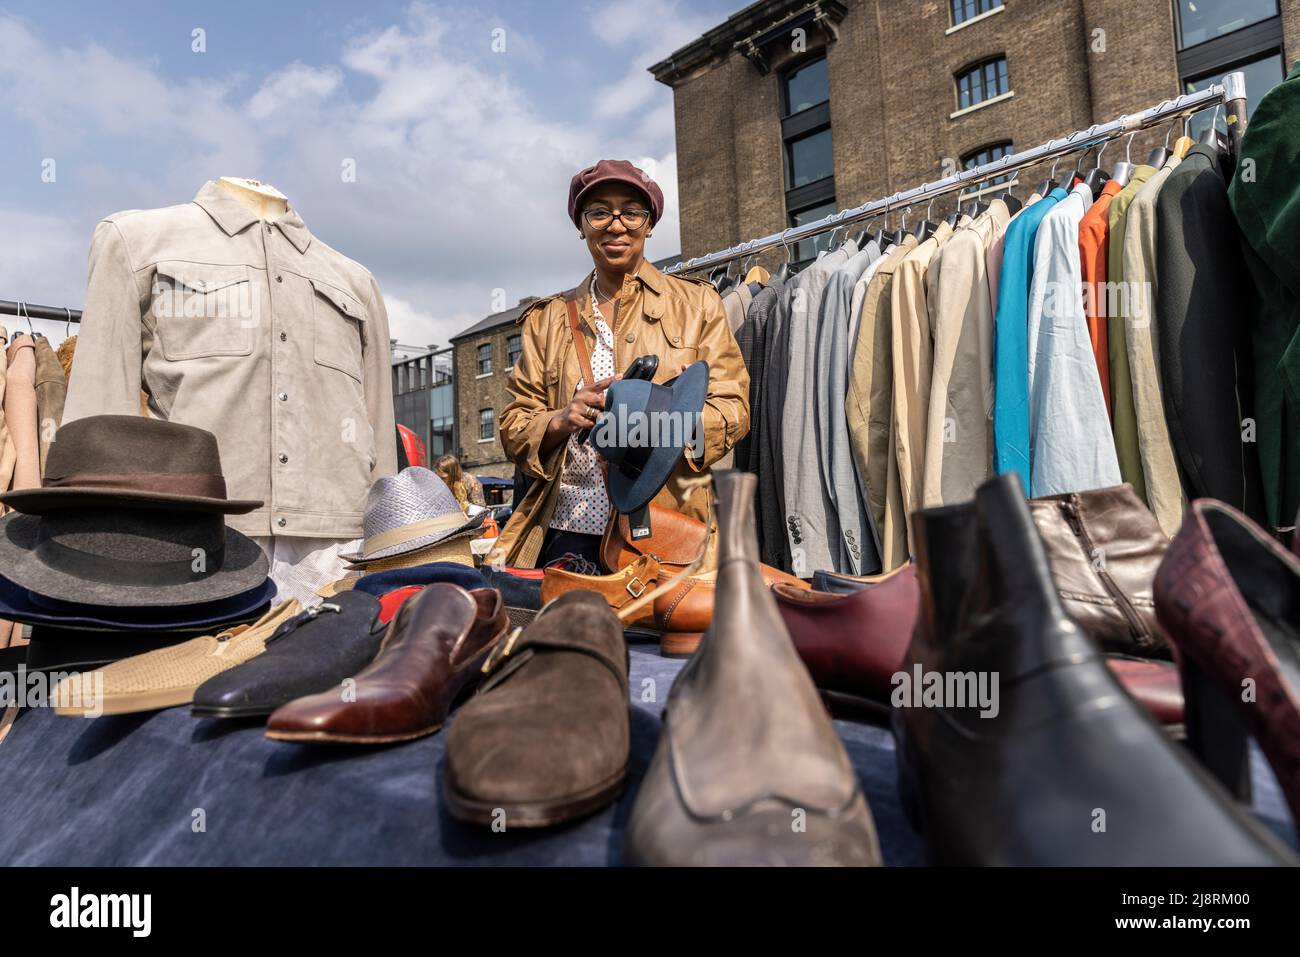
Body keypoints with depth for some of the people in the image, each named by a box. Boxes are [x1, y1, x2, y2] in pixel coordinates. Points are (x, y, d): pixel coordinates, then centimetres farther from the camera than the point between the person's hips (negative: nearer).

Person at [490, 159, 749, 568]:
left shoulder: (697, 302, 9)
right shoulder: (547, 318, 14)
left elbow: (732, 411, 0)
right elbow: (513, 429, 10)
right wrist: (561, 420, -12)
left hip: (667, 527, -1)